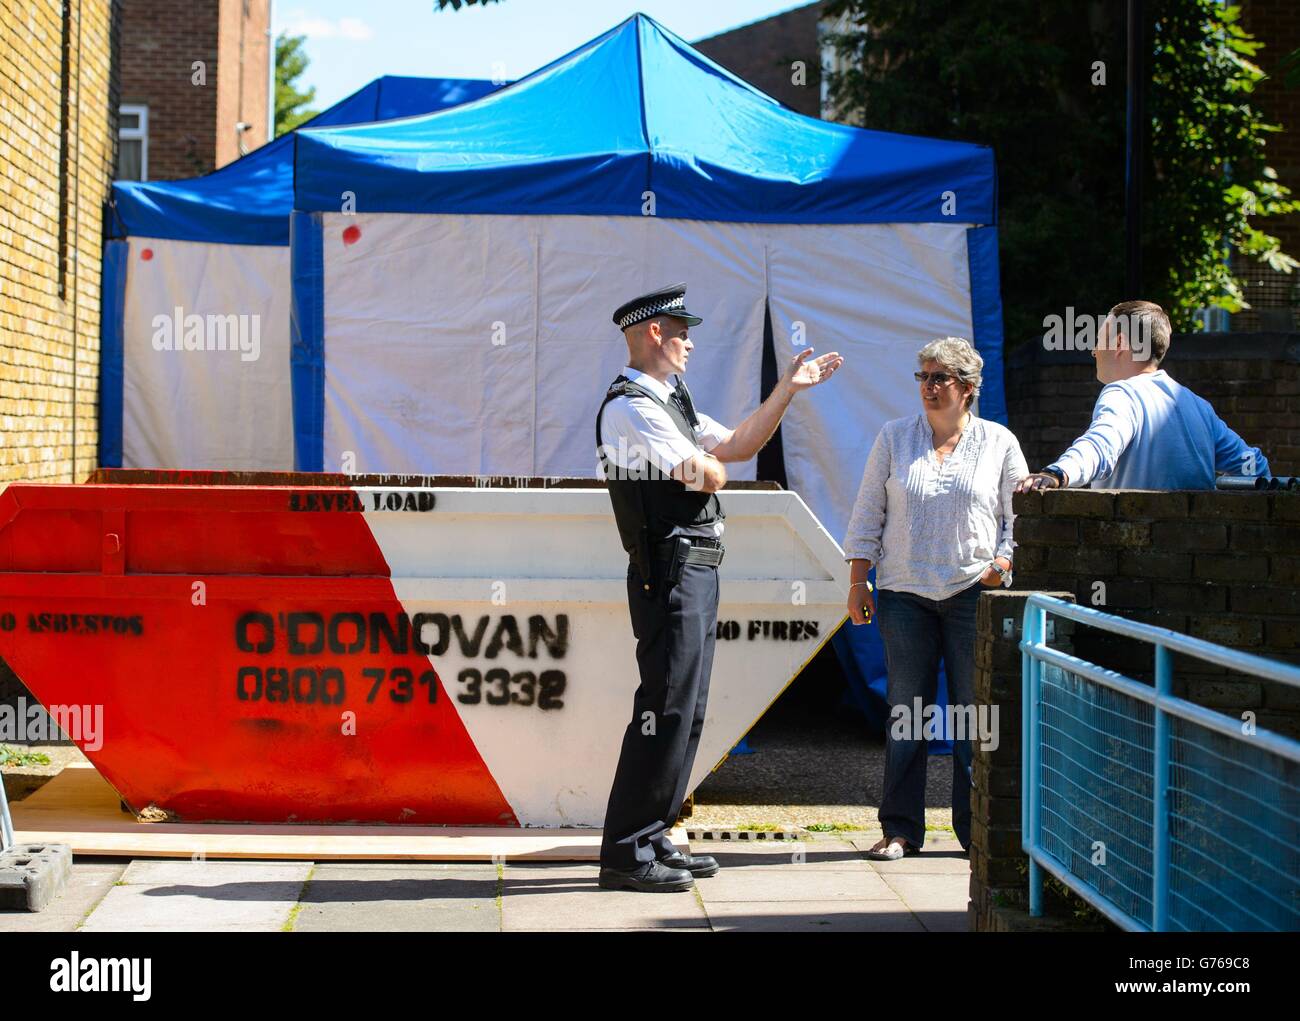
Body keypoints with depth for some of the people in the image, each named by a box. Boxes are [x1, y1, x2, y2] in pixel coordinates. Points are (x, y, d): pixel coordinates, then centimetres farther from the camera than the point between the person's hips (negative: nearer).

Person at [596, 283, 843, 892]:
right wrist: (711, 467, 3)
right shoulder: (631, 408, -13)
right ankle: (625, 853, -8)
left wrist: (787, 389, 18)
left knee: (685, 711, 13)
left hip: (696, 574, 10)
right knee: (666, 708, -11)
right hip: (671, 572, -10)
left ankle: (651, 839, 19)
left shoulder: (670, 403, 21)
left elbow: (738, 446, 21)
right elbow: (707, 474, -19)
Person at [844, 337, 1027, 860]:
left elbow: (1018, 516, 10)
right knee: (905, 712, 1)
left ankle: (977, 828, 9)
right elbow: (868, 513, 10)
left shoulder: (998, 443, 7)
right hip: (903, 593, 1)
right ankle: (899, 830, 7)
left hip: (974, 593, -1)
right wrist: (858, 580, 4)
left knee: (975, 712, 0)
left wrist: (1003, 563, -6)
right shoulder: (894, 438, 9)